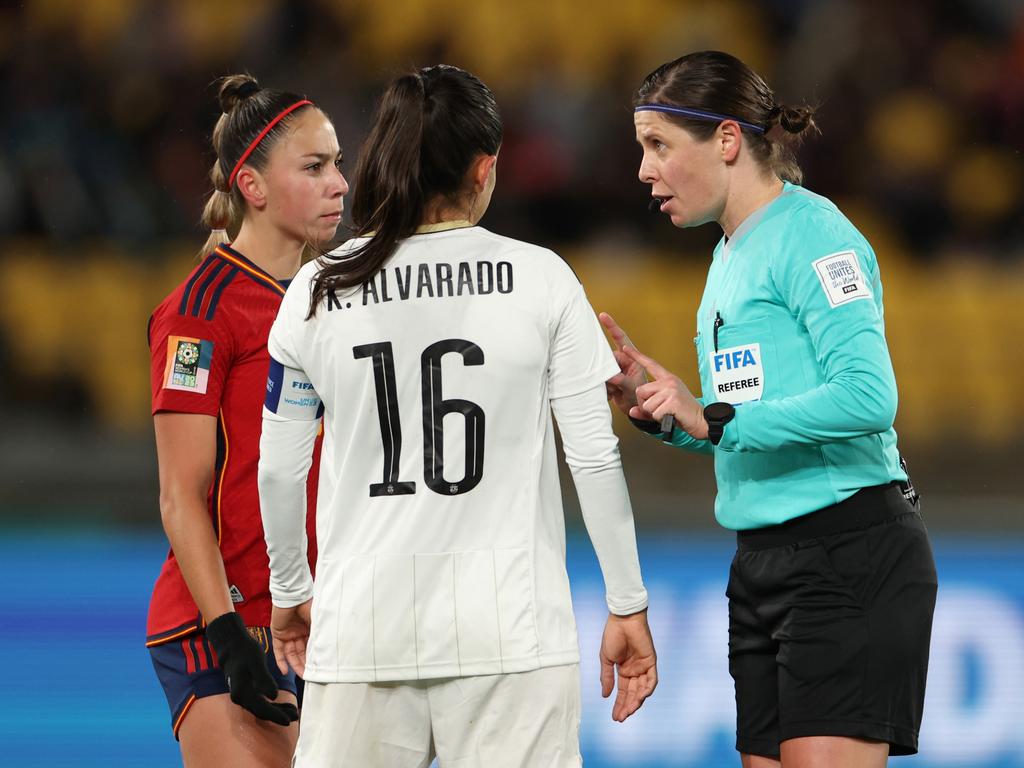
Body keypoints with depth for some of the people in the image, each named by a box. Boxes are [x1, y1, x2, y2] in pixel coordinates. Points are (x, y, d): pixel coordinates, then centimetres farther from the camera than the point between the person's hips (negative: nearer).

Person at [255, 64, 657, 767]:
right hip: (509, 630, -2)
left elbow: (279, 471, 8)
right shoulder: (540, 278, -2)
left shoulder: (318, 292, 3)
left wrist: (290, 592, 24)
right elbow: (594, 456, -2)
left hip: (362, 629, 2)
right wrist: (629, 607, 6)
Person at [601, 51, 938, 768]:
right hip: (764, 565, 10)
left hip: (851, 556, -10)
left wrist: (713, 418, -19)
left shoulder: (812, 234, -11)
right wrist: (657, 407, 7)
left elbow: (867, 398, -22)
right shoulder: (731, 255, 18)